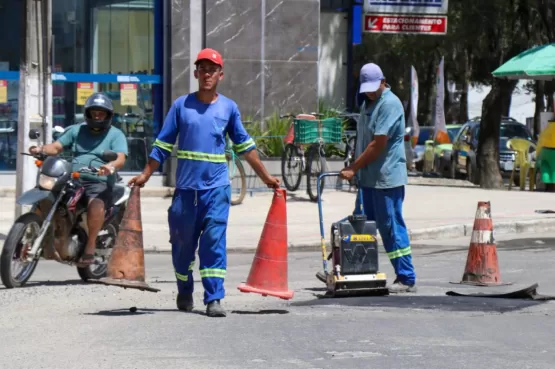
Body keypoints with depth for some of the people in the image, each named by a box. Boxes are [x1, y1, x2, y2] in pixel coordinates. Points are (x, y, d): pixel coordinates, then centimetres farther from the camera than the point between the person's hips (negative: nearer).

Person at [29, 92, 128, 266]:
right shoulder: (76, 130, 21)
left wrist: (111, 166, -32)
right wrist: (42, 149, -11)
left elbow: (121, 159, -8)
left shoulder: (116, 135, 8)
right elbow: (56, 147, 12)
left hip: (100, 182, -4)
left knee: (96, 204, -37)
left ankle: (90, 247, -27)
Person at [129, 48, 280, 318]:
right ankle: (184, 293, 27)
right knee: (182, 242, 8)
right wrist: (145, 174, 2)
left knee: (214, 242, -9)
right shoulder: (182, 105, 4)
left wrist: (265, 177, 18)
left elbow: (245, 146, 16)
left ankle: (214, 298, -10)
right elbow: (163, 144, 7)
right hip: (185, 187, 1)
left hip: (216, 187, -1)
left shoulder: (229, 107, 7)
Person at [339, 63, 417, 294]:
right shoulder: (367, 104, 16)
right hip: (367, 178, 9)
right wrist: (355, 169, 16)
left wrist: (353, 168, -14)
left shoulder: (390, 104, -14)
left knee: (392, 227, -6)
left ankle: (407, 279, -1)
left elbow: (378, 144, -18)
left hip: (387, 177, -9)